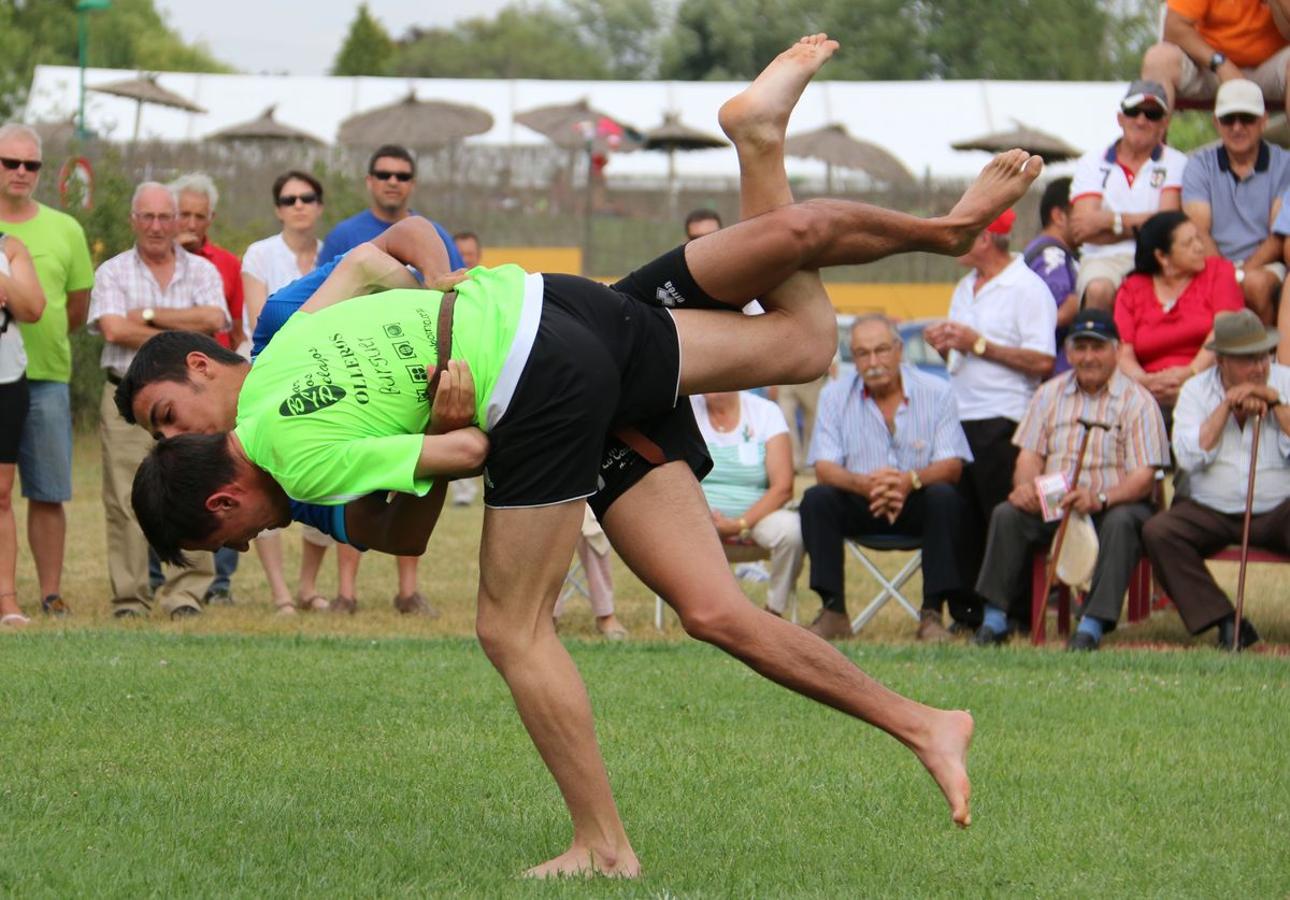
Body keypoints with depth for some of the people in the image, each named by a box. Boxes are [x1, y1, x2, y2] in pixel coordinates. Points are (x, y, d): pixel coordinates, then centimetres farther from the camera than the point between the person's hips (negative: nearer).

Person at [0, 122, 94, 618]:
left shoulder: (64, 230, 10)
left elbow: (77, 306, 16)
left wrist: (42, 344, 9)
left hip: (46, 378, 1)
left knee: (48, 494, 2)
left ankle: (51, 592, 7)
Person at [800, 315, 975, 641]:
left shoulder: (936, 392, -4)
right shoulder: (835, 395, -1)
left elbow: (952, 465, -12)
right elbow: (825, 468, -10)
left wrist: (911, 480, -35)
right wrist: (865, 483, -33)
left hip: (917, 504, -1)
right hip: (859, 506, 1)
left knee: (944, 497, -32)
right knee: (816, 499, -26)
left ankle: (933, 613, -29)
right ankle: (833, 611, -24)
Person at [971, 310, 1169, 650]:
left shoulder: (1136, 400, -2)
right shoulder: (1050, 394, 13)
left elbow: (1144, 476, -11)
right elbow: (1030, 454, 9)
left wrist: (1100, 498, -30)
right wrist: (1025, 484, -16)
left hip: (1115, 504, -3)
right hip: (1051, 504, 3)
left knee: (1121, 522, -36)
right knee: (1007, 514, -23)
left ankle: (1093, 623, -38)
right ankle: (996, 617, -19)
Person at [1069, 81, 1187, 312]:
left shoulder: (1175, 163, 12)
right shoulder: (1092, 162, 16)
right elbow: (1083, 231, 2)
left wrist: (1109, 221, -4)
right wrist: (1140, 225, -3)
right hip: (1104, 259, 1)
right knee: (1099, 290, -36)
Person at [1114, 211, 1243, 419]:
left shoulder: (1218, 271, 13)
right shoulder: (1131, 290, 15)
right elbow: (1124, 353, 4)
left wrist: (1190, 373, -17)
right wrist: (1146, 381, -18)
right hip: (1153, 392, 2)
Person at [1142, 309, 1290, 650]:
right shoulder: (1196, 390, 4)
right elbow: (1188, 458, -11)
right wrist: (1227, 406, -12)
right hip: (1209, 513, 1)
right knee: (1157, 532, -26)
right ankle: (1227, 623, -24)